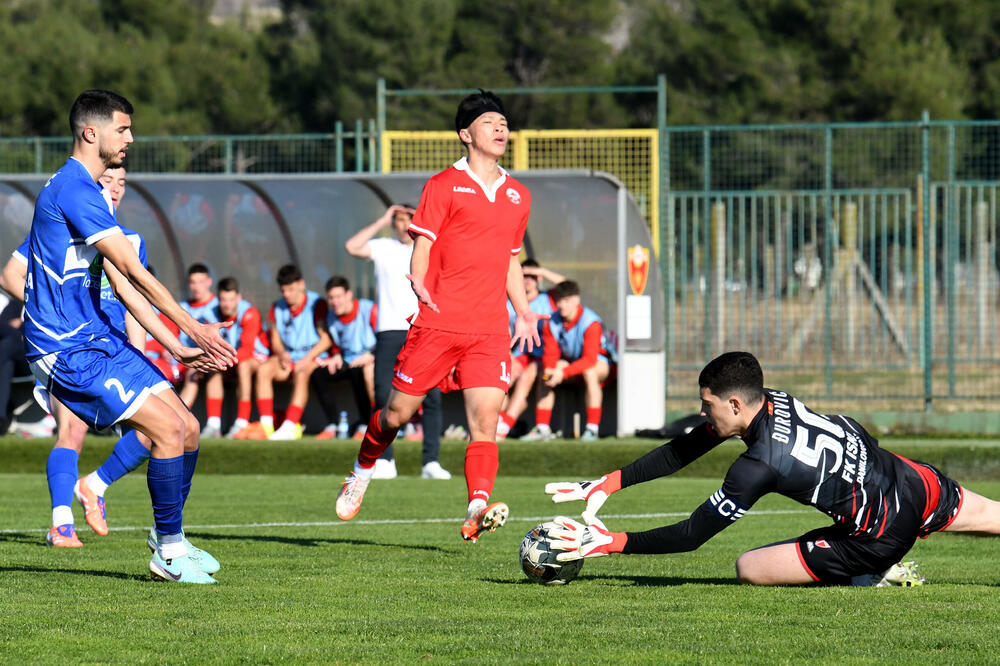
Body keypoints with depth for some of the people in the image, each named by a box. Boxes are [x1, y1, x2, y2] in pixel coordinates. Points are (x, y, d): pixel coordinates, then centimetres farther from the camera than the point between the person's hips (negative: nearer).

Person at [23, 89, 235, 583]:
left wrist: (176, 347, 11)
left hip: (97, 339, 10)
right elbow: (132, 270, -18)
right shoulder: (73, 189, -16)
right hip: (66, 348, -10)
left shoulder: (89, 192, 17)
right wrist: (193, 328, -14)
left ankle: (168, 538, 20)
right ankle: (170, 552, -7)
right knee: (169, 427, -16)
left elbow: (122, 284, 17)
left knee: (187, 428, 6)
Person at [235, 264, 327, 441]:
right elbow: (275, 340, 12)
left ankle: (290, 426, -46)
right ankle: (266, 424, -30)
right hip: (288, 357, 5)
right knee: (264, 369, -23)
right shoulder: (278, 308, 8)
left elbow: (326, 339, -11)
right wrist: (281, 353, -11)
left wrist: (306, 359, -21)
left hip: (314, 358, -5)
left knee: (301, 373, -38)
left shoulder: (316, 304, -7)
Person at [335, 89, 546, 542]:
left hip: (490, 332, 3)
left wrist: (524, 313, 19)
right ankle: (362, 472, 31)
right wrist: (418, 280, -24)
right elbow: (422, 246, -5)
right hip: (438, 322, -3)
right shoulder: (444, 186, 1)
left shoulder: (518, 196, 17)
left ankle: (478, 509, -22)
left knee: (486, 419, -14)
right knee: (397, 413, 3)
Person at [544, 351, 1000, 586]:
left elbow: (691, 535, -19)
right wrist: (608, 484, 2)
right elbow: (681, 452, 7)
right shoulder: (771, 402, -2)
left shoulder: (761, 466, -24)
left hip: (882, 537, -8)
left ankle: (874, 574, -1)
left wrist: (610, 543, -16)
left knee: (749, 569, -6)